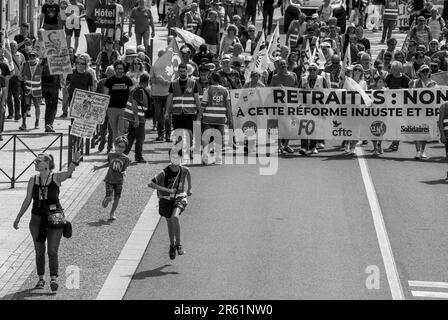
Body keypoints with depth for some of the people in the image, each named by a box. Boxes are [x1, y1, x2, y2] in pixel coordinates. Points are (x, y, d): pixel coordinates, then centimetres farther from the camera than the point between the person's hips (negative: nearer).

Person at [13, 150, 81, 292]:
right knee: (39, 251, 10)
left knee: (52, 251, -11)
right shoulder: (33, 180, 3)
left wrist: (74, 161, -46)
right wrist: (18, 218, 11)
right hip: (37, 219, 4)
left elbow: (68, 172, -26)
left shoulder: (56, 178, -6)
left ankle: (54, 279, -14)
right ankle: (41, 279, 20)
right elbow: (27, 200, 10)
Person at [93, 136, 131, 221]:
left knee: (117, 198, 4)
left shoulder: (125, 158, -3)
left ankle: (112, 213, 23)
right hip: (109, 179, 0)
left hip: (119, 181, 0)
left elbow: (125, 169, 1)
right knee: (109, 197, -13)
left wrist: (124, 173, -22)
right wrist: (99, 167, 27)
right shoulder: (111, 155, 1)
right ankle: (105, 200, 24)